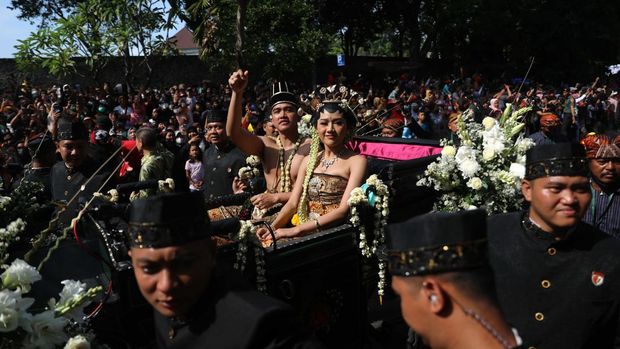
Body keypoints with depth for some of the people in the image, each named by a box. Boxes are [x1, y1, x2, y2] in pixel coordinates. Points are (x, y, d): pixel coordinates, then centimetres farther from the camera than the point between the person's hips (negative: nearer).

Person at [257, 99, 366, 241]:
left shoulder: (356, 161, -3)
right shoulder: (309, 160, 13)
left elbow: (344, 210, -13)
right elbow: (292, 203, 9)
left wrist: (296, 230, -21)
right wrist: (272, 227, -11)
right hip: (305, 233, 5)